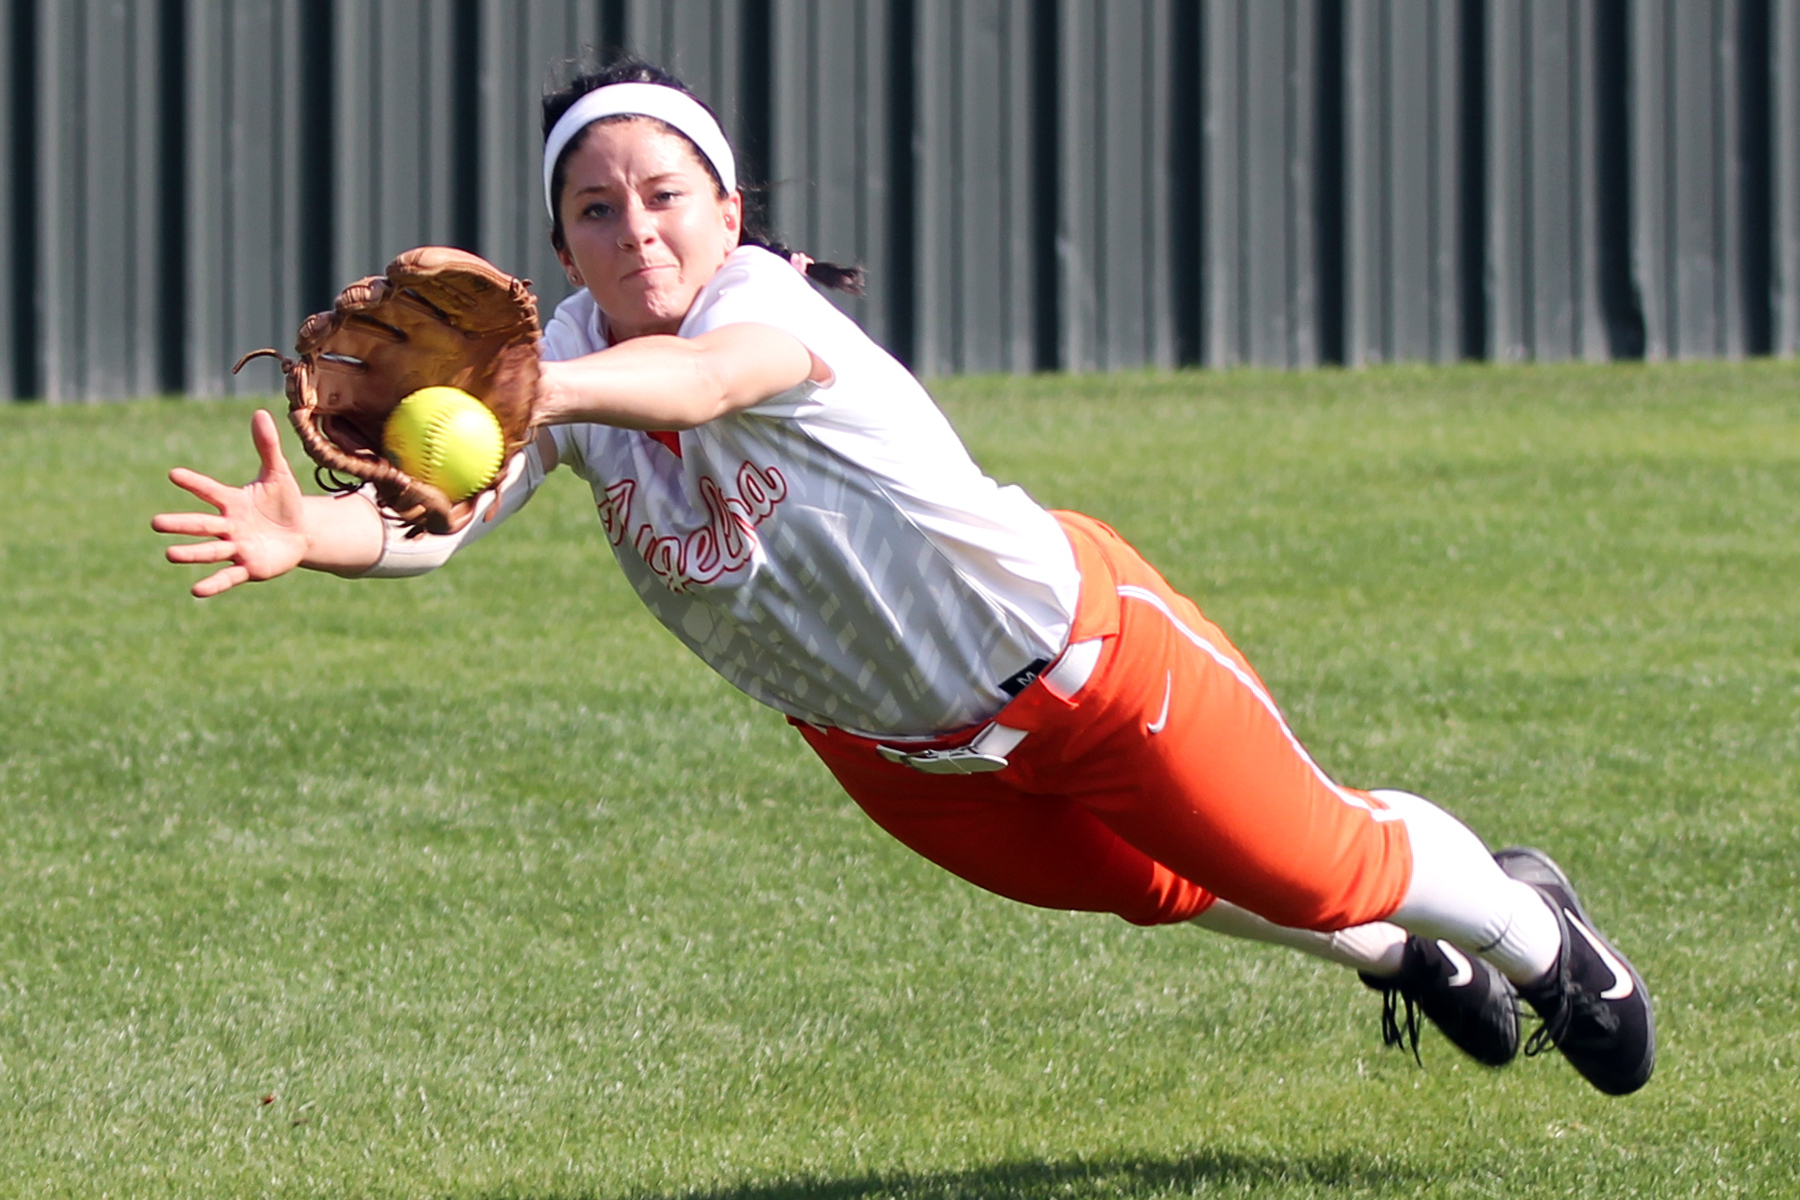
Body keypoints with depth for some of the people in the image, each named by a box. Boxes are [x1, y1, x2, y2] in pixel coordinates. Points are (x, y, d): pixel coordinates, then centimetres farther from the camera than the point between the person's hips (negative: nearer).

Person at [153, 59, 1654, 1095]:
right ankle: (1402, 956, 58)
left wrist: (534, 397, -80)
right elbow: (442, 520, -34)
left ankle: (1526, 925, 45)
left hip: (1071, 647, -6)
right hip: (883, 739, 6)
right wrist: (310, 532, -57)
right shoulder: (570, 358, -19)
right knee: (1158, 890, 26)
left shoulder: (766, 297, -35)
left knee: (1323, 866, 10)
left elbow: (707, 376, -60)